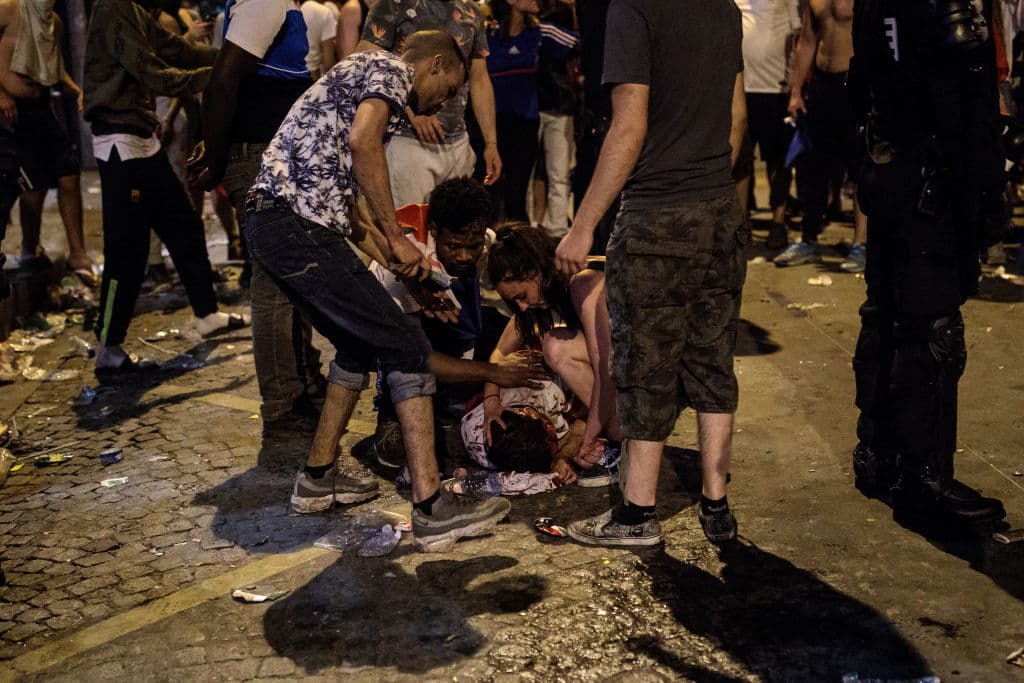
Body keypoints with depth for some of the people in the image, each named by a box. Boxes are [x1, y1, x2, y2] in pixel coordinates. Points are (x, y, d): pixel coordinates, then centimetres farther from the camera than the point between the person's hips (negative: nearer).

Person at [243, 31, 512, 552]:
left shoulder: (359, 72, 30)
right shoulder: (391, 69, 0)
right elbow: (362, 141, -20)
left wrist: (392, 254, 30)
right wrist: (396, 238, -13)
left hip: (270, 225, 10)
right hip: (301, 228, -10)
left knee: (359, 346, 21)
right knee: (406, 347, -7)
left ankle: (317, 479, 27)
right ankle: (432, 509, -8)